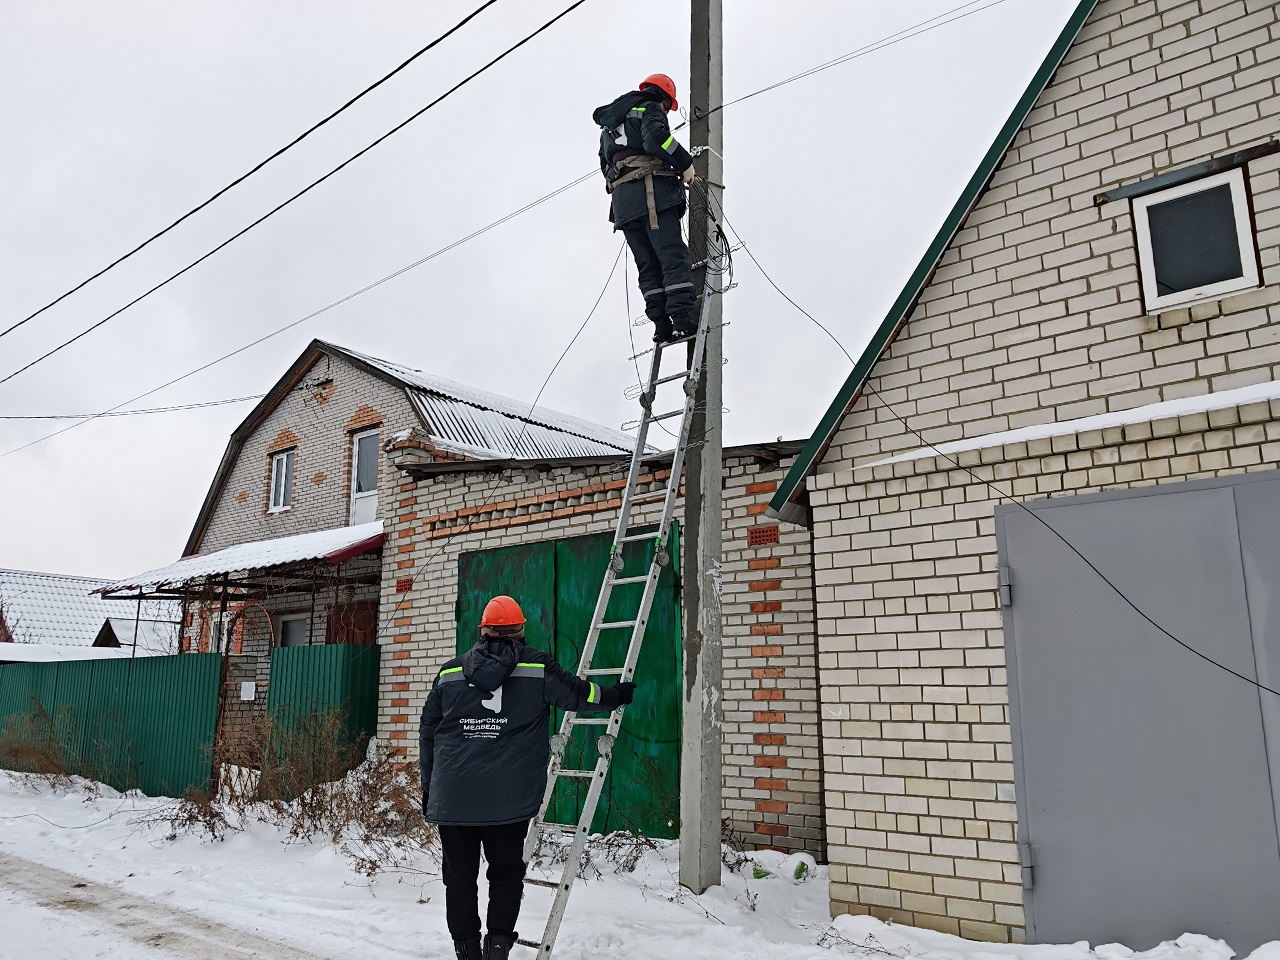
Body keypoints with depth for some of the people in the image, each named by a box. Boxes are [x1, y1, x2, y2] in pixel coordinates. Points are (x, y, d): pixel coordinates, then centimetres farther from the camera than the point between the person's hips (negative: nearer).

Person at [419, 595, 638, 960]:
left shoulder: (450, 671, 11)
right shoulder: (538, 667, 3)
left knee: (459, 875, 11)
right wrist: (619, 695, 26)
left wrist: (428, 787, 21)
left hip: (451, 796, 2)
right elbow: (577, 694, 9)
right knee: (506, 873, 11)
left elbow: (428, 732, 13)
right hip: (508, 797, -2)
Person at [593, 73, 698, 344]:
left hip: (621, 201, 7)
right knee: (673, 255, -11)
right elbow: (656, 137, -14)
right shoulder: (650, 109, 6)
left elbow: (605, 164, 27)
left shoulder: (609, 126, 30)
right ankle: (682, 319, -21)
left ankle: (662, 325, -5)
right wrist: (685, 164, -9)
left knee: (647, 265, 4)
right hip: (652, 192, -7)